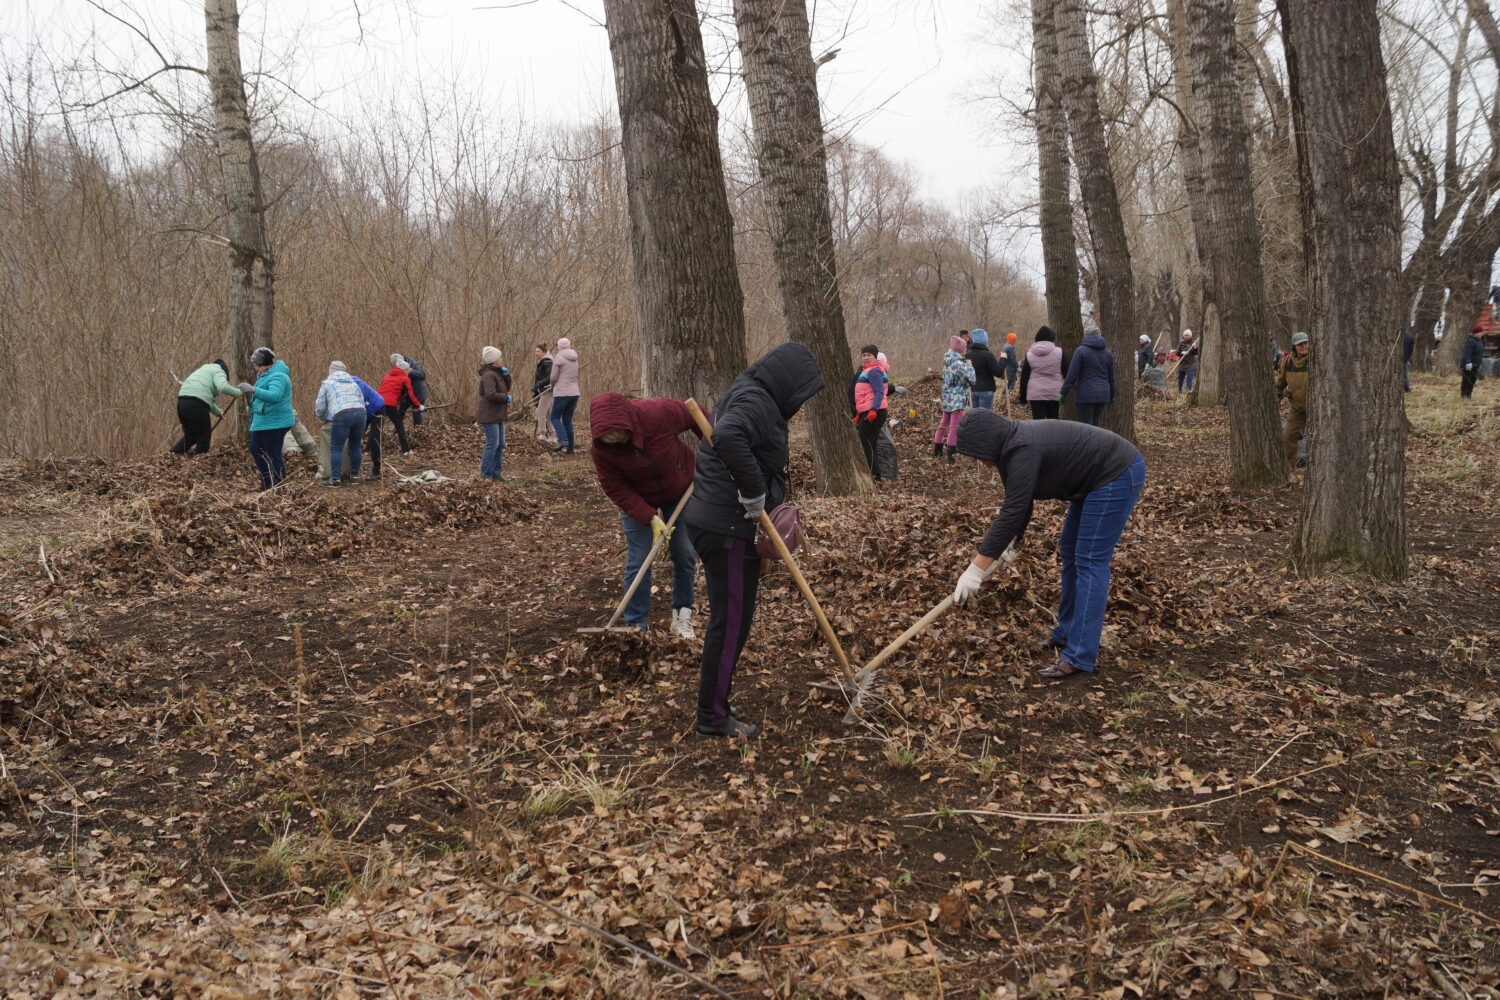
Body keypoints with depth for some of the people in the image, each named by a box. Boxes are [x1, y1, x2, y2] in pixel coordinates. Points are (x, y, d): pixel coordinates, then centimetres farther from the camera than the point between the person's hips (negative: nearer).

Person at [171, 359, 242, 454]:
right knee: (204, 437, 2)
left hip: (182, 402, 8)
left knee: (190, 435, 22)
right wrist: (238, 393, -3)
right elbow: (223, 387, -16)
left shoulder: (205, 369, 34)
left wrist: (218, 412, 37)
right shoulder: (218, 371, 7)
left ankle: (173, 454, 14)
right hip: (197, 405, -8)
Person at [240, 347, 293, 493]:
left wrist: (253, 390, -47)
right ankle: (267, 483, 25)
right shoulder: (266, 374, 14)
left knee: (273, 455, -6)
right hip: (261, 421, 11)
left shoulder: (277, 377, -20)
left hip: (275, 423, -11)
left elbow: (274, 396, -37)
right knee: (255, 450, 17)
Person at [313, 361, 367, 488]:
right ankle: (355, 475, 23)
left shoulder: (327, 383, 18)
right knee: (355, 446, 17)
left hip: (342, 415, -4)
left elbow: (319, 408, 20)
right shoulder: (354, 383, 28)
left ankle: (334, 478, -5)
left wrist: (324, 418, 40)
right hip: (361, 413, 4)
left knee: (336, 448, 0)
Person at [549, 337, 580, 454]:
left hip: (562, 393, -6)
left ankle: (563, 440, -18)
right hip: (574, 392, 6)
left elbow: (553, 377, -7)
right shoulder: (574, 359, 14)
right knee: (568, 420, 11)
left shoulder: (558, 358, -7)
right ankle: (570, 448, 6)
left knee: (555, 418, 3)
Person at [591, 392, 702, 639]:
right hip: (637, 500, -1)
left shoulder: (661, 413, -32)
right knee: (638, 562, -6)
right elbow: (616, 489, -21)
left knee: (686, 555, 4)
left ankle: (682, 616, 20)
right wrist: (650, 518, -29)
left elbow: (698, 416, -14)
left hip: (681, 492, 1)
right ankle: (636, 626, 4)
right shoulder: (600, 449, -28)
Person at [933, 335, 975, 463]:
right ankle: (951, 456, -1)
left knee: (943, 424, 18)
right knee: (955, 428, -3)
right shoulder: (959, 364, -19)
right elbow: (972, 379, -21)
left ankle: (937, 451, 28)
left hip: (947, 398, 9)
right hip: (957, 400, -9)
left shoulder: (948, 362, 6)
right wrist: (970, 366, -7)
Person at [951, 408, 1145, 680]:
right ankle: (1068, 632, 23)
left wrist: (976, 569, -28)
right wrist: (1013, 540, 10)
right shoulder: (1015, 443, 4)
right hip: (1097, 479, 11)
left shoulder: (1023, 451, -25)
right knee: (1070, 551, 15)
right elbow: (1018, 502, 15)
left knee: (1090, 561, -11)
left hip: (1116, 475, -11)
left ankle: (1080, 657, -9)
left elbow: (1012, 511, -28)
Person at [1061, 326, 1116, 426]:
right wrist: (1112, 396, 23)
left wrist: (1063, 393, -5)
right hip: (1103, 395, 5)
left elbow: (1072, 374, -11)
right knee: (1095, 424, 13)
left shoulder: (1081, 350, -7)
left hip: (1086, 395, -5)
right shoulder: (1107, 352, 9)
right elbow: (1111, 377, 13)